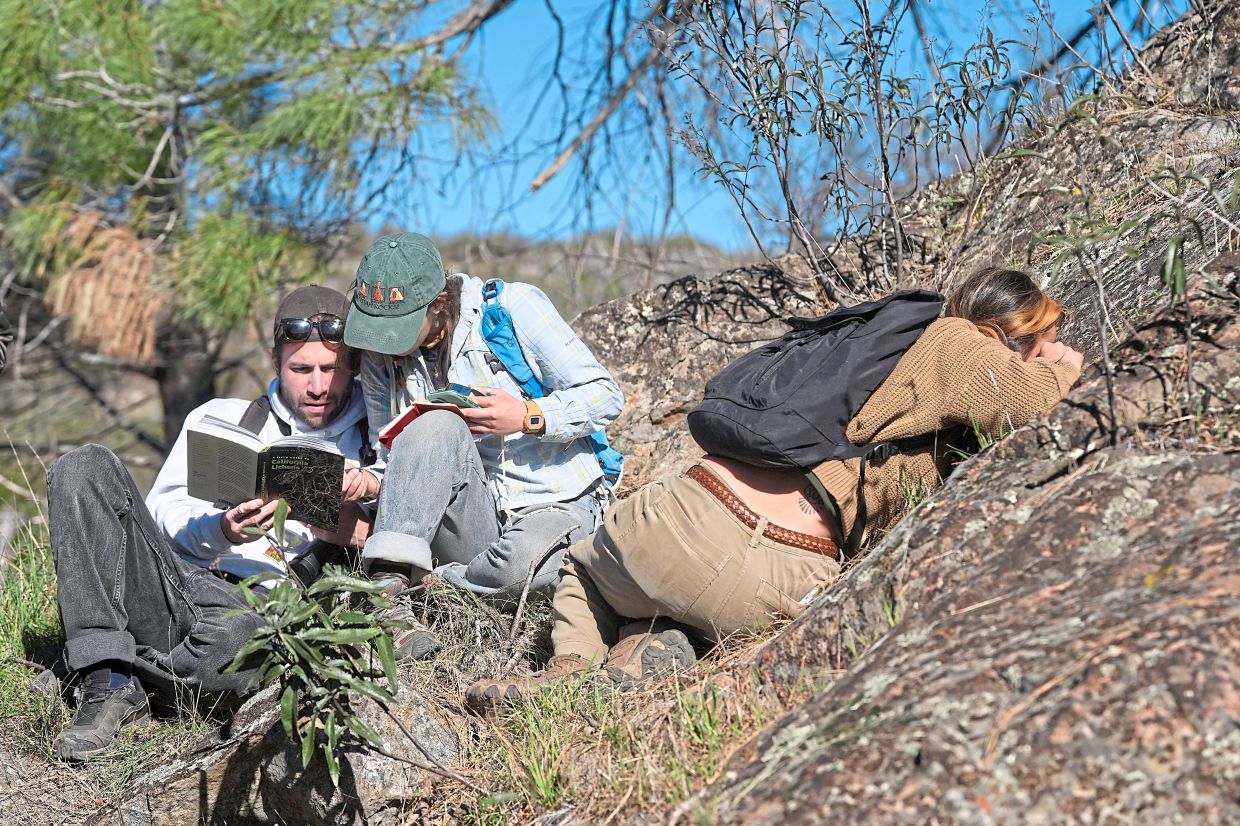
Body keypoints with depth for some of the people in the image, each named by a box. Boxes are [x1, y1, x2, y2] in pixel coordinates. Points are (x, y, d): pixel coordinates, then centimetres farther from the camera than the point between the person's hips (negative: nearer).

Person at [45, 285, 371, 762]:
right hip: (166, 585, 3)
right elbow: (163, 511, 9)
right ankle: (109, 682, -24)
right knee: (86, 467, -19)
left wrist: (353, 533, -12)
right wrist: (222, 530, -13)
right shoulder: (221, 417, 21)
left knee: (251, 642, -41)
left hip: (253, 609, -3)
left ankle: (100, 678, -11)